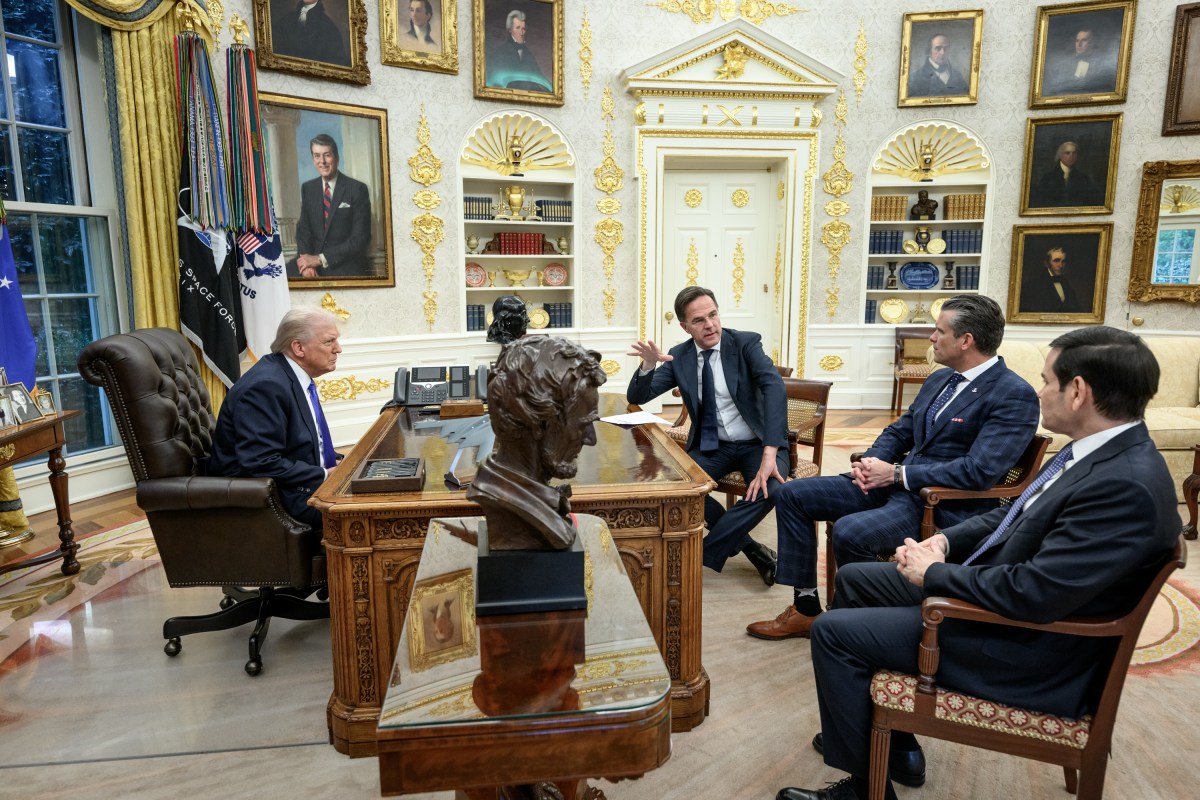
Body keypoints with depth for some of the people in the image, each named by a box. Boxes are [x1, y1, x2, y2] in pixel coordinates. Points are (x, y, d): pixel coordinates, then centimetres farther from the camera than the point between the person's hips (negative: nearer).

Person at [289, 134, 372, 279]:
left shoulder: (357, 189, -6)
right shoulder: (308, 188, 11)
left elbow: (360, 239, -11)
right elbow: (303, 228, 8)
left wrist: (320, 259, -15)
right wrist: (307, 261, -13)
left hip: (345, 263, -4)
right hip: (313, 257, 4)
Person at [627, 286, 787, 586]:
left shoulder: (746, 342, -9)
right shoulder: (678, 357, 0)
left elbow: (774, 387, -24)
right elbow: (636, 398, -1)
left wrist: (769, 452, -36)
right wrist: (649, 364, -24)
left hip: (756, 442, -2)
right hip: (712, 446, 3)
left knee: (770, 489, -33)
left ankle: (700, 555, -19)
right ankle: (749, 547, -10)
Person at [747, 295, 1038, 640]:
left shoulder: (1015, 395, -13)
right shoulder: (940, 379, 13)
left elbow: (980, 471, -22)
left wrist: (897, 474, -18)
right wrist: (871, 462, -3)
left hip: (944, 507, -9)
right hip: (893, 483, 9)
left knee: (849, 532, -33)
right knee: (792, 495, 0)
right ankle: (805, 608, 5)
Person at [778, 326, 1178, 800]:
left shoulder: (1128, 485, -29)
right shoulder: (1097, 450, 2)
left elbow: (1034, 594, -32)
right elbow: (1017, 515, 15)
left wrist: (934, 573, -17)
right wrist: (945, 541, -1)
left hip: (1027, 648, -10)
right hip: (991, 591, 10)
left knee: (834, 632, -11)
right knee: (853, 579, 15)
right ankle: (888, 741, 27)